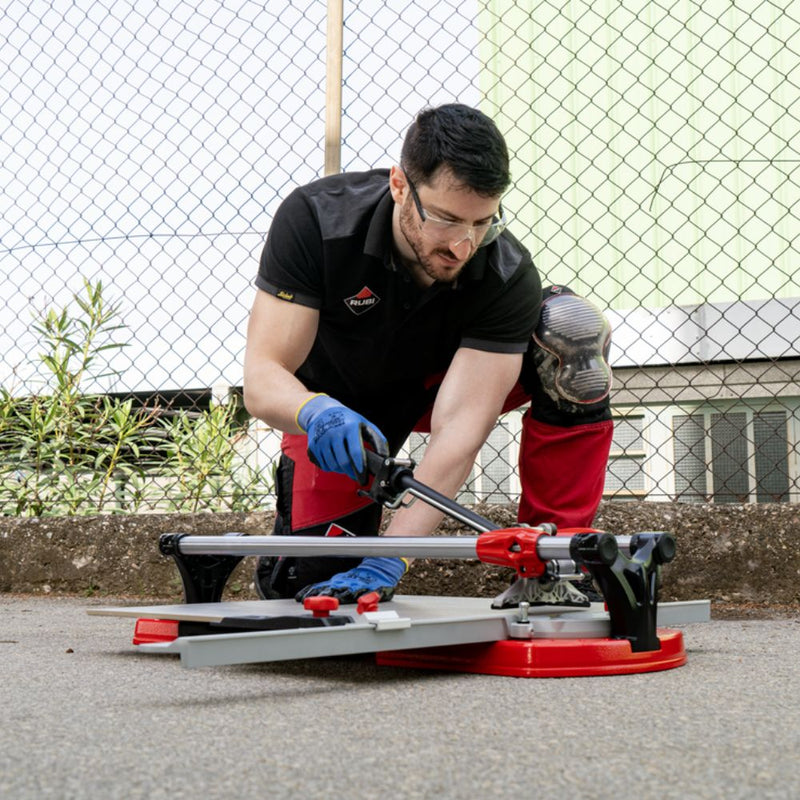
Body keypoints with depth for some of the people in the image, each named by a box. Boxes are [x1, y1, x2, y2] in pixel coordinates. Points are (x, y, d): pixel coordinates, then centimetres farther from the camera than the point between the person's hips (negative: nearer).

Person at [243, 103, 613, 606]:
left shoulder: (509, 278, -32)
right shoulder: (314, 219, -32)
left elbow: (459, 427, -38)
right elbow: (263, 378, -33)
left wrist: (387, 560, -48)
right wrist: (318, 413, -57)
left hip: (443, 381, 1)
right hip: (336, 402, 0)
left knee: (573, 330, -28)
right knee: (309, 581, -15)